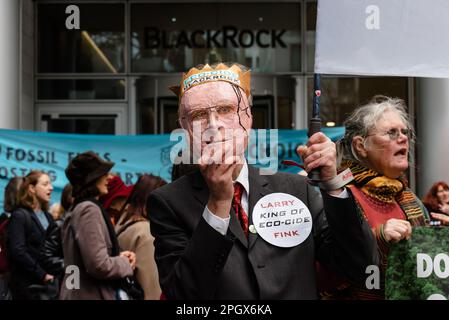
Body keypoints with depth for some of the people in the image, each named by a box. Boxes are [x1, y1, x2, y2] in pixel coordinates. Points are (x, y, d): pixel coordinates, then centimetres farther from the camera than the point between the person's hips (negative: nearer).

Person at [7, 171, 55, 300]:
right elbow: (18, 251, -17)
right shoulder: (19, 215, -6)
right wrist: (41, 274, -19)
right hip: (27, 284, -7)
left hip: (47, 282, 7)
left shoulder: (48, 216, 18)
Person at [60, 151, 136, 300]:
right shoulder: (89, 209, -16)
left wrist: (119, 258, 5)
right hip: (91, 295, -10)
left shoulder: (78, 208, 13)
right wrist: (126, 263, -7)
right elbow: (100, 266, -24)